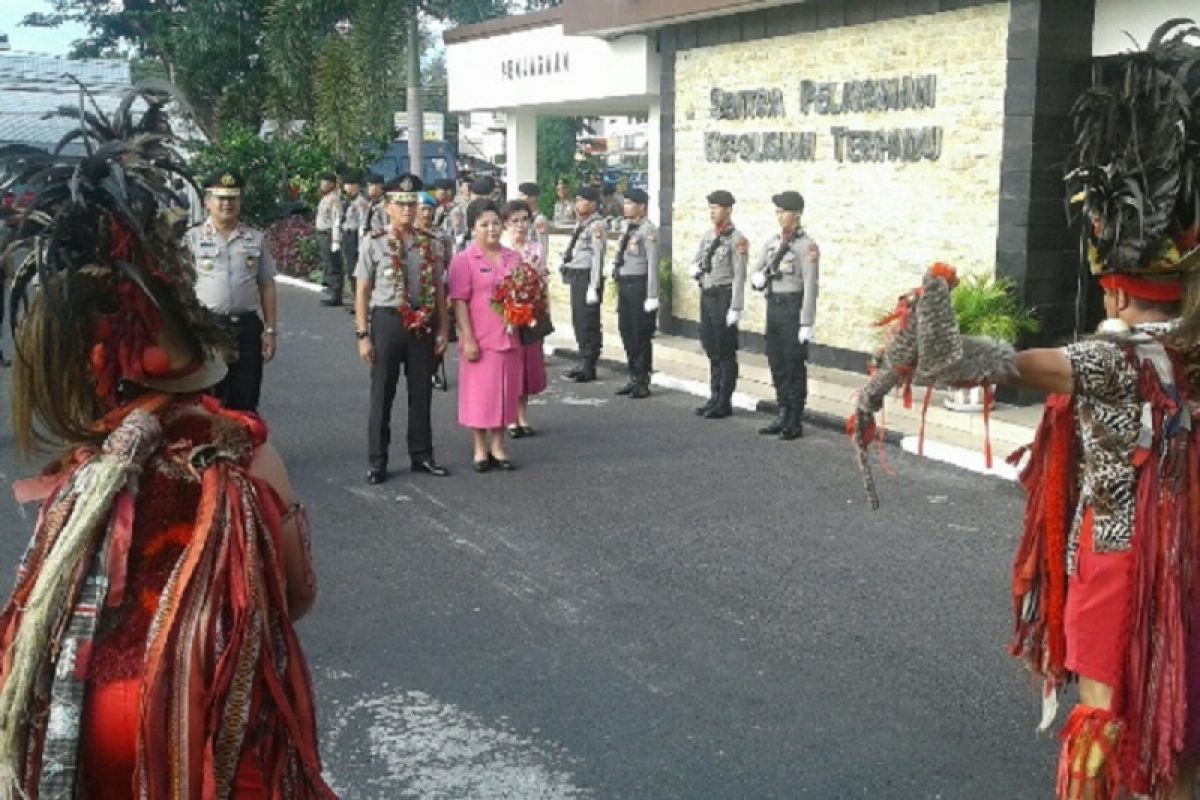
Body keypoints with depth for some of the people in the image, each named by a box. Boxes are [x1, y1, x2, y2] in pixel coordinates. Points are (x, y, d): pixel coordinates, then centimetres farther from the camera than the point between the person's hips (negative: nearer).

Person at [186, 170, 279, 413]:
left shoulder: (256, 239, 10)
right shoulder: (193, 238, 3)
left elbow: (267, 286, 10)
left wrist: (270, 330, 5)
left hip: (247, 328, 2)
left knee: (245, 403, 8)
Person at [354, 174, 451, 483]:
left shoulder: (432, 245, 3)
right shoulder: (375, 245, -5)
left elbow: (439, 290, 8)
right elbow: (363, 292, -3)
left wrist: (443, 328, 5)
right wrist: (362, 335, -7)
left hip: (423, 323, 3)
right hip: (387, 320, -2)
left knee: (421, 393, 12)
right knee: (382, 394, 5)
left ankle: (421, 455, 26)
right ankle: (377, 462, 15)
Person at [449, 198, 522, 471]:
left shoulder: (513, 257, 10)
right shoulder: (464, 260, -5)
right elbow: (459, 302, -9)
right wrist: (468, 340, -14)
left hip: (509, 337, 4)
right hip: (480, 339, -4)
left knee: (505, 392, 9)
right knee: (479, 393, 2)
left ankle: (498, 447, 21)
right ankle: (480, 449, 16)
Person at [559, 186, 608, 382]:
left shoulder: (596, 226, -12)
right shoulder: (580, 224, 15)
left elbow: (597, 258, -16)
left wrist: (593, 287, -20)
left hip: (587, 276, -9)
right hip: (576, 276, 9)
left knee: (588, 321, -3)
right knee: (578, 320, 13)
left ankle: (589, 368, 4)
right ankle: (583, 362, 23)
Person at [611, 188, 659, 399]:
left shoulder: (648, 230, -13)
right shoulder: (626, 227, 11)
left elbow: (652, 263, -16)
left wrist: (652, 296, -18)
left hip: (639, 284, -8)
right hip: (624, 284, 8)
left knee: (641, 334, 1)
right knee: (626, 332, 13)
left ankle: (643, 381, 11)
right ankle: (633, 377, 25)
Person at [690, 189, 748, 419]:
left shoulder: (737, 239, -11)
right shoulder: (708, 235, 11)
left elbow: (739, 276, -15)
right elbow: (696, 261, 22)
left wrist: (735, 308, -19)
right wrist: (695, 269, -3)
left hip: (724, 296, -7)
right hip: (706, 295, 7)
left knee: (726, 352, -1)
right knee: (712, 350, 13)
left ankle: (725, 403, 6)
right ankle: (715, 398, 22)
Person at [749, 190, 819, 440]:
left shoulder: (806, 245, -10)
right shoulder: (772, 242, 12)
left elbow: (810, 287, -14)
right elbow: (755, 272, 18)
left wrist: (806, 324, -17)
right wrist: (758, 278, -8)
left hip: (793, 308, -7)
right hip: (773, 307, 7)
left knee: (794, 367, 0)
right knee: (776, 364, 11)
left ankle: (795, 423, 8)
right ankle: (783, 416, 21)